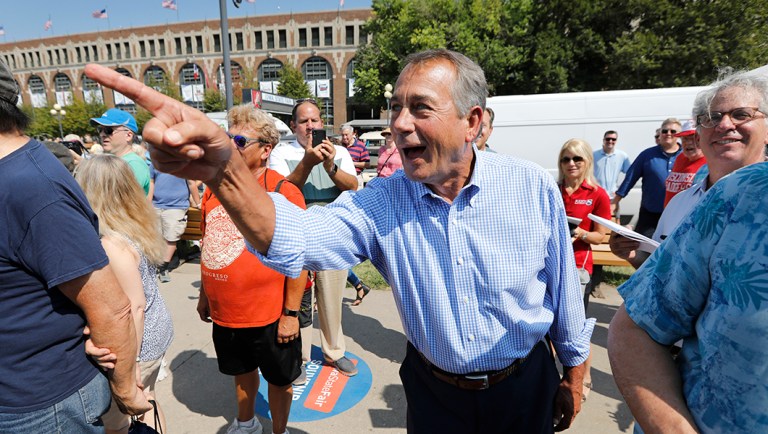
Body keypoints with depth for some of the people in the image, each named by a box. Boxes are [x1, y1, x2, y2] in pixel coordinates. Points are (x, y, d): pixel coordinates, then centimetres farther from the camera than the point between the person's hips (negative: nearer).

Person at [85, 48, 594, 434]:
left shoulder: (533, 186, -16)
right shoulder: (383, 201, -16)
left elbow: (564, 291, -5)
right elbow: (296, 240, -30)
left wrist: (574, 376, 6)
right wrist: (225, 171, -47)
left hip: (526, 385, 0)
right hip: (434, 390, 1)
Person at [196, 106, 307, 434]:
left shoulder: (282, 191, -18)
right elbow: (209, 246, 13)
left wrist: (290, 313, -16)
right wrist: (204, 295, 16)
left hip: (270, 315, -6)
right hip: (224, 312, 6)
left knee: (279, 379, 16)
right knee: (241, 370, 28)